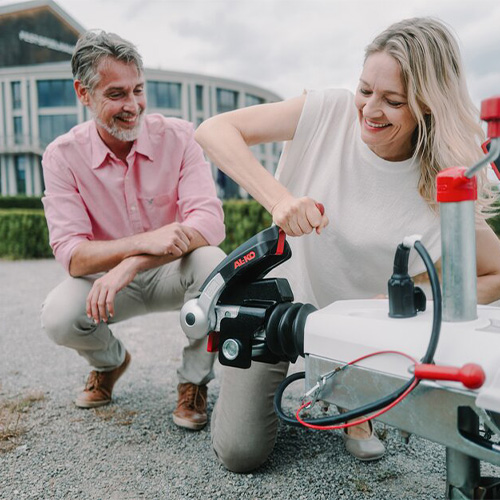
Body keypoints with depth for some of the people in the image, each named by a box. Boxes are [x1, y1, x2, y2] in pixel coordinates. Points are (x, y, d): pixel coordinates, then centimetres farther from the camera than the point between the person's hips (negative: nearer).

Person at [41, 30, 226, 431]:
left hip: (173, 274, 0)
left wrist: (130, 266, -36)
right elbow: (71, 255, -19)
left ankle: (194, 380, -8)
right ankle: (110, 361, 11)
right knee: (59, 316, -28)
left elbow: (210, 223, -25)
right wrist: (144, 241, -37)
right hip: (107, 278, 1)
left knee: (211, 262, -33)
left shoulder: (178, 136, -13)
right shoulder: (63, 155, -11)